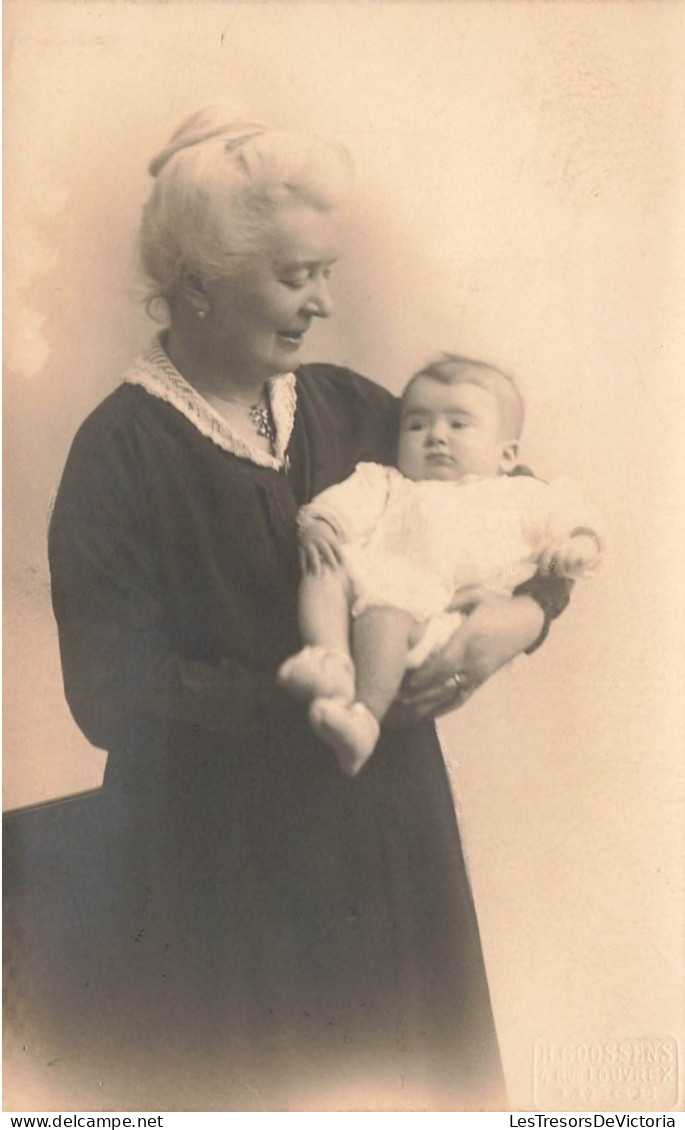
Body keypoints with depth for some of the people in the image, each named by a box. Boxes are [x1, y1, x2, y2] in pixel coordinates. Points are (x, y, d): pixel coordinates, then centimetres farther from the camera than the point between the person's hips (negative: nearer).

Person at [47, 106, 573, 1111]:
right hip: (221, 873, -4)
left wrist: (524, 614, -12)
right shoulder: (122, 452, -12)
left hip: (387, 842, 5)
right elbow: (112, 696, -18)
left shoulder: (352, 409, 2)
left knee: (404, 1076, 17)